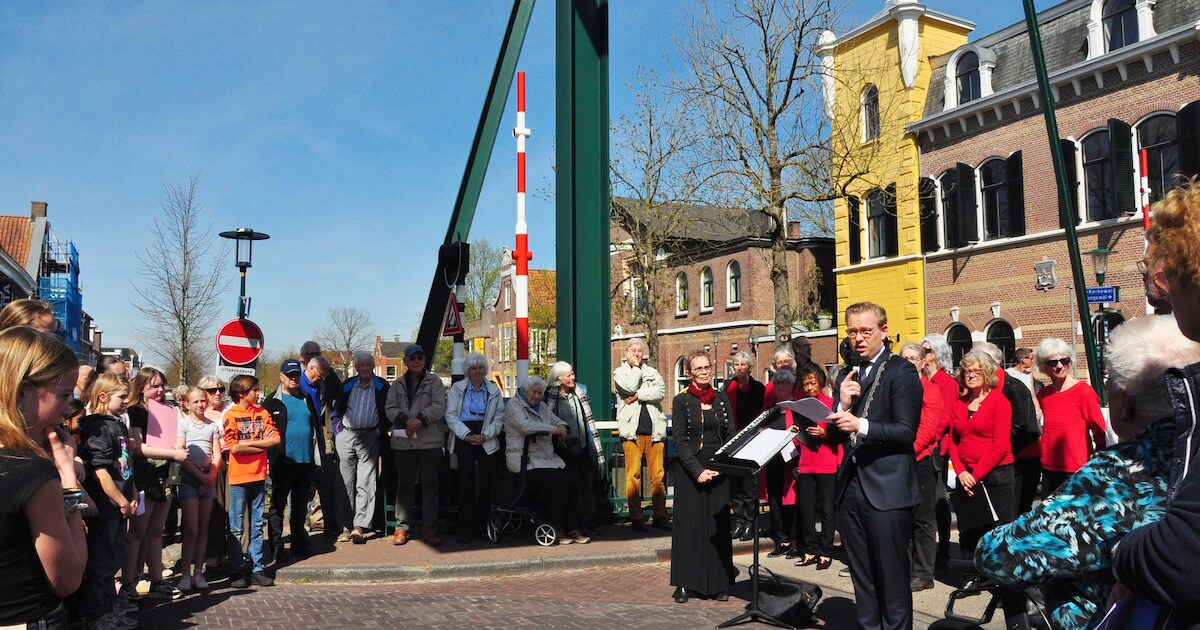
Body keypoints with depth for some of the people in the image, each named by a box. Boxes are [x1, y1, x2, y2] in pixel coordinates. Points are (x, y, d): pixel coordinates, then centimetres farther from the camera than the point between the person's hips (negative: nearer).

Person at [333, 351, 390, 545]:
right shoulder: (347, 385, 12)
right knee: (346, 484, 3)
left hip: (369, 438, -2)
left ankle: (359, 526, -9)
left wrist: (381, 430, -6)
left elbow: (387, 412, 5)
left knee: (365, 483, -7)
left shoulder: (382, 386, 5)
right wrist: (337, 428, 6)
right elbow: (337, 409, 16)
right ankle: (346, 527, 7)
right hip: (345, 436, 2)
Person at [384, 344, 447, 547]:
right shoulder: (398, 385, 14)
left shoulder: (434, 382, 4)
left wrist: (420, 420, -20)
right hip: (403, 442, 2)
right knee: (404, 485, 8)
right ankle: (401, 527, 16)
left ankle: (429, 528, 6)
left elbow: (439, 407, -7)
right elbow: (390, 408, 3)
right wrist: (405, 420, -15)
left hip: (430, 441, -2)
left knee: (429, 485, 1)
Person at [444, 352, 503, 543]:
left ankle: (482, 526, 8)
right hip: (464, 438, -2)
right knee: (466, 482, -7)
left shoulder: (494, 391, 12)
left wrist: (485, 435, -7)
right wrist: (467, 435, -9)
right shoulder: (457, 388, 9)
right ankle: (465, 529, -1)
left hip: (487, 440, 2)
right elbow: (451, 415, 2)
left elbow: (499, 418, 8)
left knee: (486, 482, -1)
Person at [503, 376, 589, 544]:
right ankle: (555, 530, -14)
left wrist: (562, 426, 2)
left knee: (574, 480, -14)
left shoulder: (542, 406, 22)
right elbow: (525, 425, -19)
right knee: (560, 482, -25)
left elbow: (557, 420, 29)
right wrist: (553, 429, -16)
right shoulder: (514, 405, -2)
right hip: (527, 462, -8)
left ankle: (572, 529, -8)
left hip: (548, 458, 8)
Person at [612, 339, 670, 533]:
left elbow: (661, 391, -1)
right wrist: (636, 367, 0)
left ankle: (660, 515, 9)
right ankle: (636, 518, 2)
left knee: (658, 474, 1)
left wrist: (639, 395, -8)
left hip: (654, 430, 3)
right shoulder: (620, 373, 9)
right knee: (633, 475, -4)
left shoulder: (652, 372, 17)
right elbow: (628, 388, -11)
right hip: (632, 431, -2)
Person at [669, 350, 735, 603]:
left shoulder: (722, 399, 9)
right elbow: (679, 441, -5)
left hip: (718, 470, 3)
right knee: (689, 524, 0)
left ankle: (718, 584, 11)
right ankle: (684, 584, 7)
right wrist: (698, 471, -15)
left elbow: (730, 437, 7)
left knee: (719, 525, 3)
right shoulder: (682, 401, -1)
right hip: (689, 470, -3)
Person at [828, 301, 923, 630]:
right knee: (861, 577, 15)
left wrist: (861, 426, -27)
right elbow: (836, 436, 11)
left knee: (892, 576, 3)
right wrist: (843, 404, -7)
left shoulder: (901, 372, -6)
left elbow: (906, 431, -14)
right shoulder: (846, 376, 14)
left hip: (886, 490, -6)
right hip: (851, 488, 6)